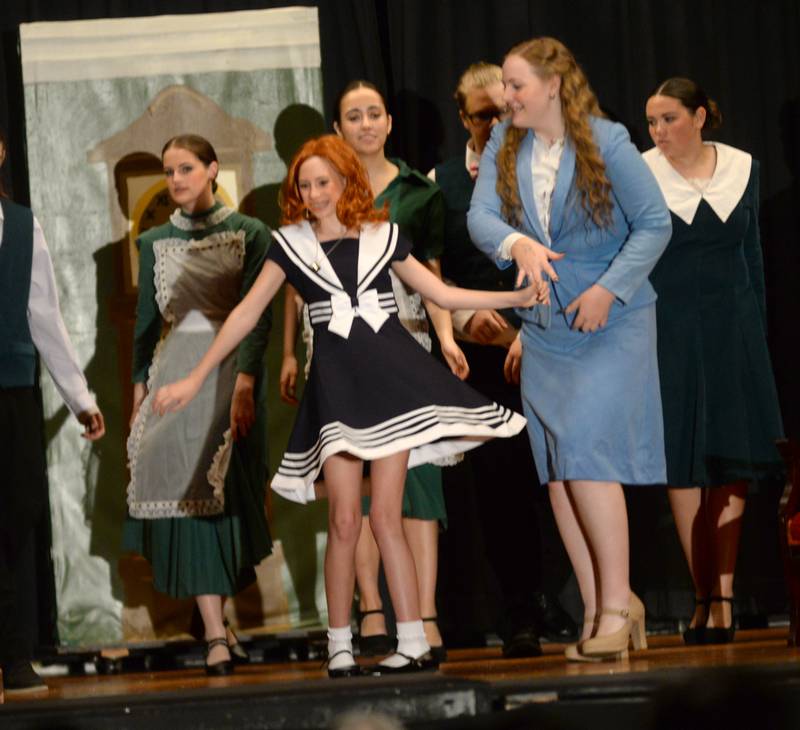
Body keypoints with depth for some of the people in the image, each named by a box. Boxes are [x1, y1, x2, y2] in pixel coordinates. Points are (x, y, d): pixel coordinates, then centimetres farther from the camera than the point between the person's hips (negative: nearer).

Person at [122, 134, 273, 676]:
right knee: (188, 495, -8)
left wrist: (245, 381, -17)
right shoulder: (155, 242, 13)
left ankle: (218, 626, 6)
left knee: (224, 492, -6)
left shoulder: (248, 234, 2)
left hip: (230, 367, -2)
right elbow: (147, 321, 15)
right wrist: (140, 387, 7)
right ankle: (217, 634, -11)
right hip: (174, 369, 2)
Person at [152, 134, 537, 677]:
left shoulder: (382, 237, 9)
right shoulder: (291, 245, 7)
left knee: (386, 517, -5)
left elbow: (441, 292, 14)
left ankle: (414, 642, 0)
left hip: (391, 377, 0)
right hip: (337, 384, 0)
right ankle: (339, 646, 4)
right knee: (344, 520, -7)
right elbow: (247, 314, 8)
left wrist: (516, 298, 8)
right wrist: (195, 379, 6)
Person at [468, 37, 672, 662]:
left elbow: (655, 223, -7)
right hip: (544, 328, 6)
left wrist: (608, 289, -15)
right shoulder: (504, 145, 3)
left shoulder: (607, 142, -10)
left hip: (611, 323, -5)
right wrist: (517, 243, -30)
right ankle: (597, 613, 10)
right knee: (556, 471, 4)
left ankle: (618, 603, -9)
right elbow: (480, 214, -9)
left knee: (586, 453, -16)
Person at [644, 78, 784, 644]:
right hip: (669, 334, -2)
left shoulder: (742, 169, 5)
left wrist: (758, 331, 10)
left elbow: (752, 254, 12)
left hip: (732, 329, 2)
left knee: (731, 463, -4)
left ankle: (721, 599, -3)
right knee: (683, 465, -2)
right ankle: (709, 598, 5)